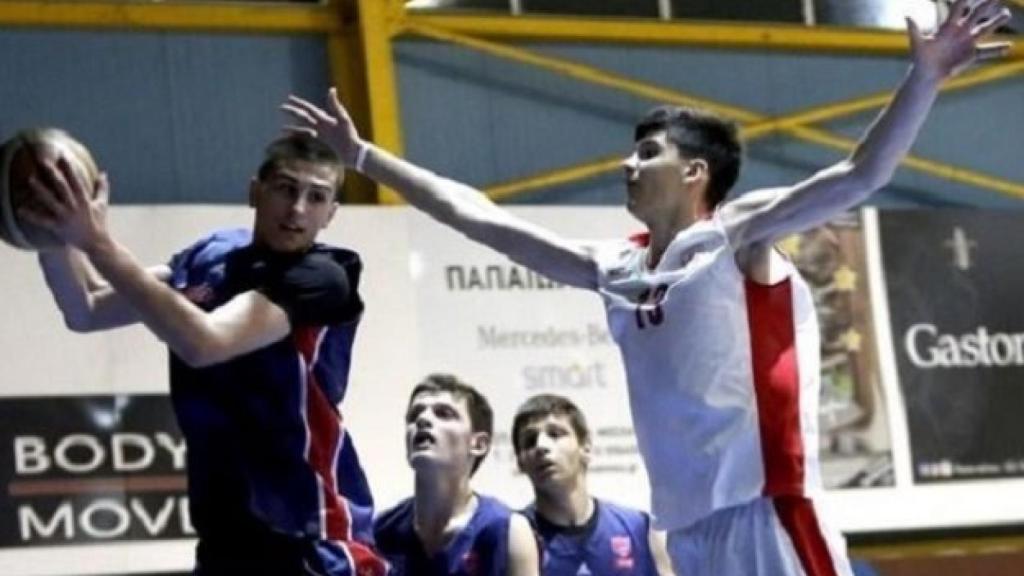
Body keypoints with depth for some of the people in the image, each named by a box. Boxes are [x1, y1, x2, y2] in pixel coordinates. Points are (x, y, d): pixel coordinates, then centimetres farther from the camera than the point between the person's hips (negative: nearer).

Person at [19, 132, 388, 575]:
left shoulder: (323, 278, -13)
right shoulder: (209, 258, 6)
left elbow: (203, 343, -27)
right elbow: (86, 311, 6)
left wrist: (98, 244, -30)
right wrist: (54, 235, -13)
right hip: (226, 536, 7)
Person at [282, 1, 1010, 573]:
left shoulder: (736, 236, -1)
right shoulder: (614, 270, 18)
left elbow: (859, 177, -14)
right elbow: (478, 217, 22)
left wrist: (923, 79, -29)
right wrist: (362, 156, 25)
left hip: (767, 511, -8)